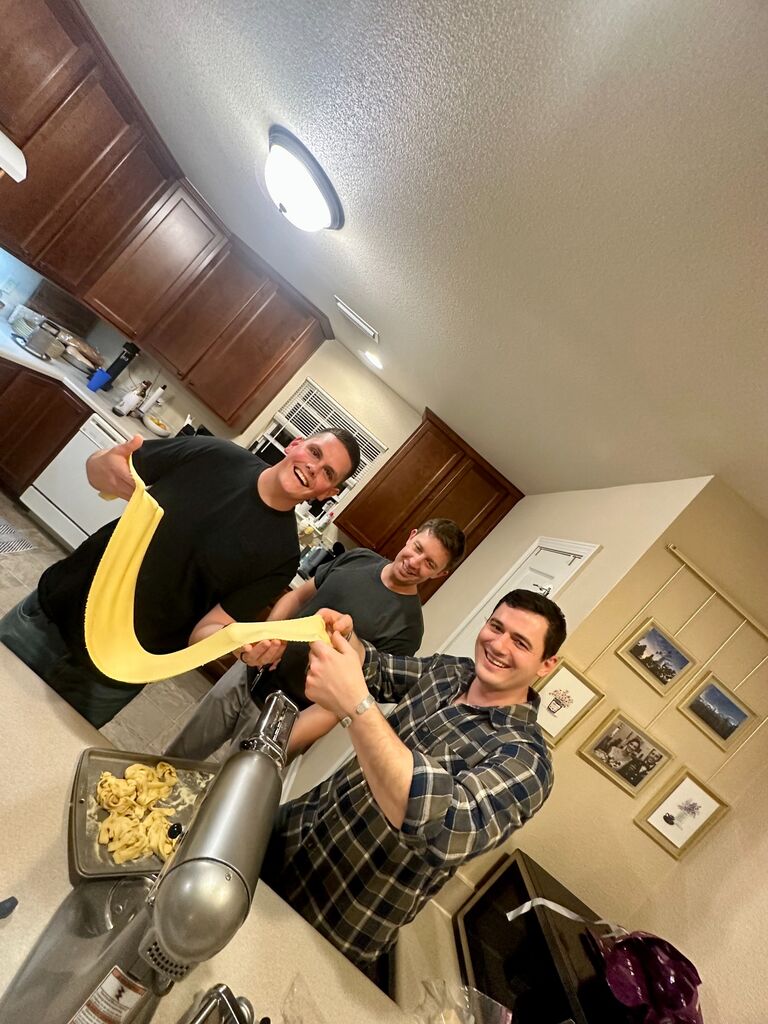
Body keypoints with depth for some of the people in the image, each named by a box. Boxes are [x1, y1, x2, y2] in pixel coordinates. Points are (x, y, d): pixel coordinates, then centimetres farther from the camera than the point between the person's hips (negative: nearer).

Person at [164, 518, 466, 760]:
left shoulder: (406, 627, -22)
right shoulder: (359, 558, -6)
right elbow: (298, 596, 5)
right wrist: (268, 636, -13)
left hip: (285, 713, -5)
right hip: (251, 673, 5)